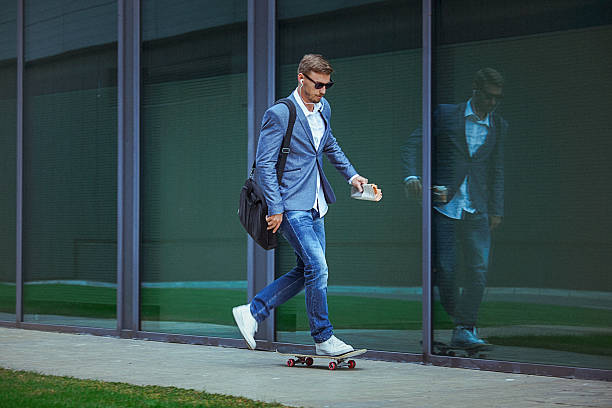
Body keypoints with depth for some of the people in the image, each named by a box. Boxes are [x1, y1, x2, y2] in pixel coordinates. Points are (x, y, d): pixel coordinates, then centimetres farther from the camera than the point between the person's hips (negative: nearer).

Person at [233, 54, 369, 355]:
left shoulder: (324, 109, 11)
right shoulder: (279, 114, -13)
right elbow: (264, 164, -14)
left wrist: (351, 175, 18)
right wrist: (275, 207, -17)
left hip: (314, 205, 9)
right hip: (290, 205, -9)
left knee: (306, 271, 8)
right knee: (317, 267, -12)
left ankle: (252, 313, 18)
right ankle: (323, 338, 0)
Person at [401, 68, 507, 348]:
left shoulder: (498, 126, 13)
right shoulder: (446, 115, 2)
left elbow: (497, 170, 18)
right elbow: (412, 144, -1)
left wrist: (496, 210, 12)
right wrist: (411, 176, -18)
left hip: (476, 210, 2)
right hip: (442, 206, -2)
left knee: (478, 270, -10)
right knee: (444, 270, -3)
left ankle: (464, 330, -5)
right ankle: (458, 319, 17)